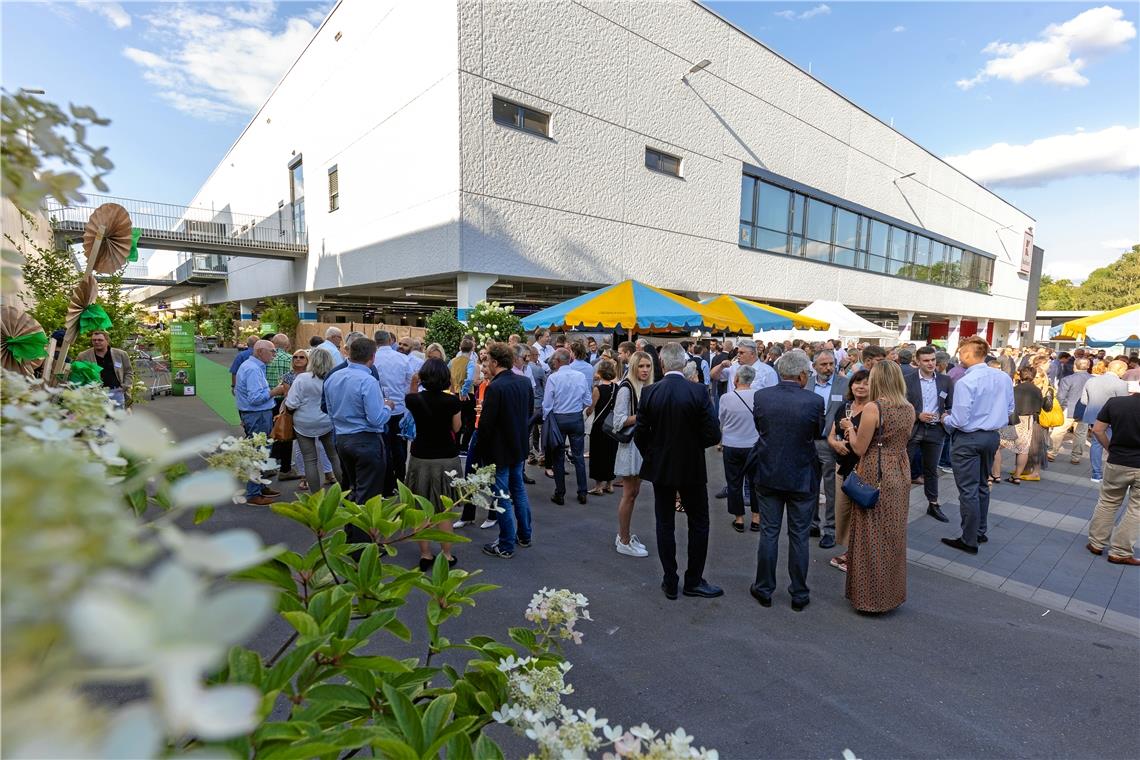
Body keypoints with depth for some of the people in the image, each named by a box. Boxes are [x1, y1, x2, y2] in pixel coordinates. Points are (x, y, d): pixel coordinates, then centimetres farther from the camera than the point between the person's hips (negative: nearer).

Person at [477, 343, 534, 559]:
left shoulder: (494, 388, -24)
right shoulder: (525, 382, -1)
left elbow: (485, 424, -21)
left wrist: (480, 451, -8)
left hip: (499, 450, -7)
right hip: (519, 446, 7)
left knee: (502, 497, 5)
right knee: (518, 489, 21)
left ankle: (506, 546, 17)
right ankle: (524, 535, 35)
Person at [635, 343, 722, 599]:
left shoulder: (649, 393, -10)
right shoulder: (698, 391, -15)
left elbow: (640, 434, -6)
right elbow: (713, 435, -14)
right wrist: (692, 443, 6)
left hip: (660, 469, 2)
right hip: (692, 469, -2)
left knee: (665, 525, 13)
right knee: (699, 524, 15)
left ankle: (670, 583, 22)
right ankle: (693, 581, 22)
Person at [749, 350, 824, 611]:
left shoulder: (761, 396, -10)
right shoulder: (814, 401, -16)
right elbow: (818, 433, 1)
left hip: (768, 474, 2)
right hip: (802, 477, -1)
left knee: (768, 533, 12)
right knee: (799, 536, 12)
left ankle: (764, 590, 23)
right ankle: (799, 594, 24)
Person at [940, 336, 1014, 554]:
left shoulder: (965, 382, -23)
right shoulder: (1004, 377, 0)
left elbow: (959, 420, -22)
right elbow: (1009, 410, 11)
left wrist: (946, 420, -2)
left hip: (968, 439, -8)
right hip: (991, 436, 8)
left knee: (968, 490, 2)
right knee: (982, 485, 22)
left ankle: (969, 541, 11)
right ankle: (980, 531, 34)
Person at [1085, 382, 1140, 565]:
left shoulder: (1114, 402, -6)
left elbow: (1097, 430, -2)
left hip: (1117, 463, 1)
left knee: (1107, 502, 17)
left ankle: (1096, 543, 24)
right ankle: (1120, 552, 14)